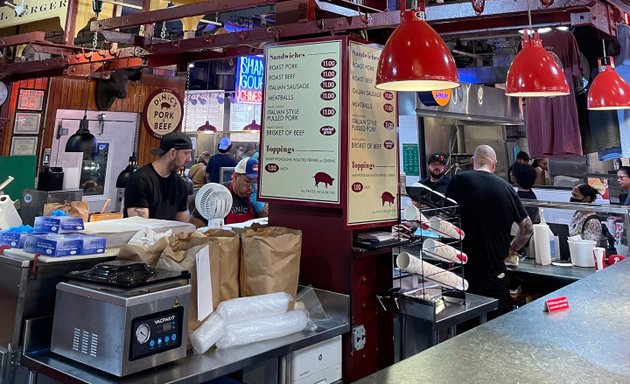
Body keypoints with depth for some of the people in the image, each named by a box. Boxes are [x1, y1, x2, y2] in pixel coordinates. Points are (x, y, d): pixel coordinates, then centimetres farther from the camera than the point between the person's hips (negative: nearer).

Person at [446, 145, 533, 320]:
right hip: (495, 271, 2)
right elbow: (527, 228, 10)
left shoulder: (459, 181, -6)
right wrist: (512, 248, 26)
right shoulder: (506, 188, 3)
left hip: (465, 268, -2)